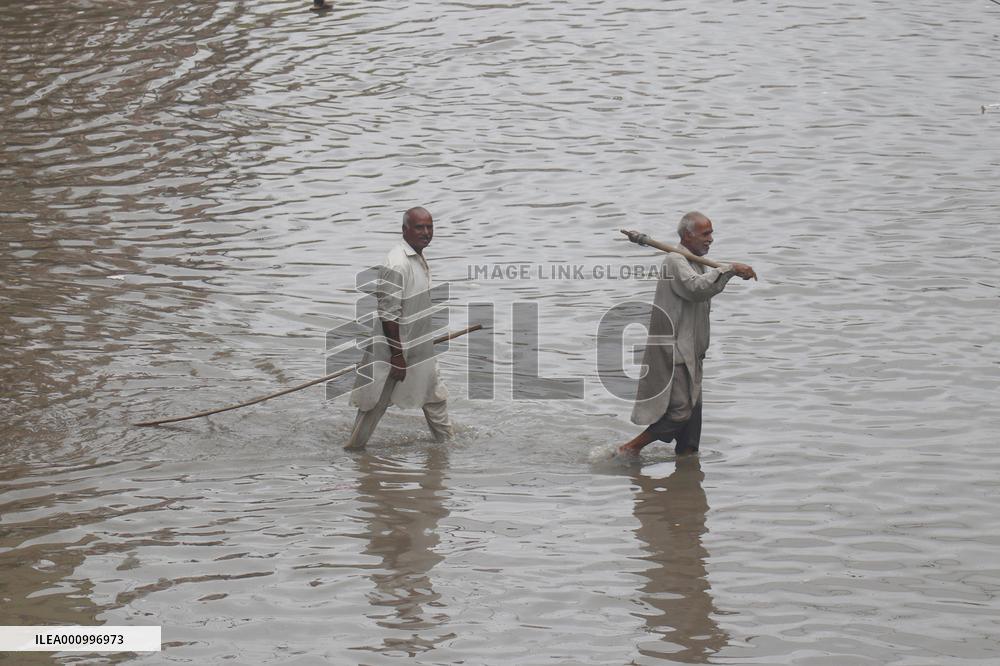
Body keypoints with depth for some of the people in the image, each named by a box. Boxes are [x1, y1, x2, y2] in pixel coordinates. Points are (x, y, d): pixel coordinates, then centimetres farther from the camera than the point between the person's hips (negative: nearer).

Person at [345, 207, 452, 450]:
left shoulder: (419, 258, 6)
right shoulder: (396, 264, -25)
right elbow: (388, 314, -25)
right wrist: (397, 357, -23)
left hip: (420, 351, 10)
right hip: (396, 349, -10)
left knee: (435, 397, 19)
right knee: (376, 402, 5)